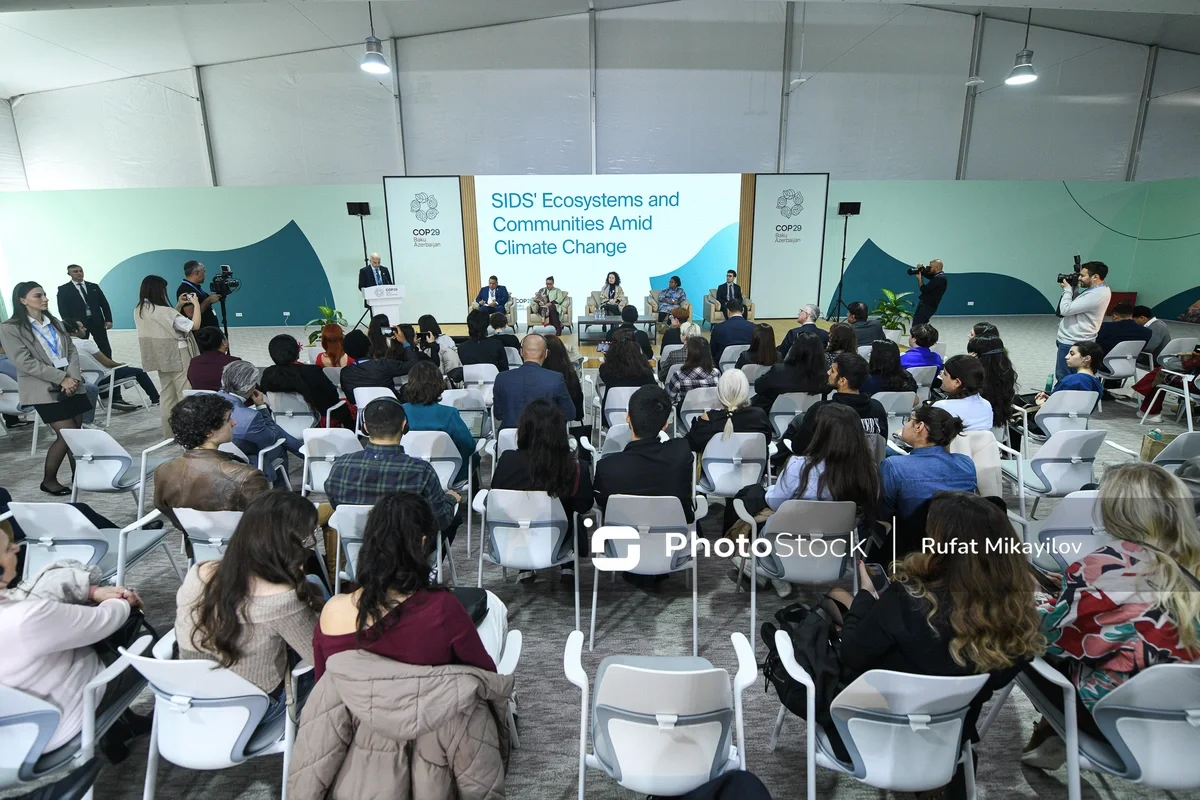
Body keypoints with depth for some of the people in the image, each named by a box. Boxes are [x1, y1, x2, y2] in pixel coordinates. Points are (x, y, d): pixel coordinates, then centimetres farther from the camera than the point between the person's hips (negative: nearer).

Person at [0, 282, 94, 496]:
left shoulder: (55, 323, 14)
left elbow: (72, 350, 8)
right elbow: (25, 362, -13)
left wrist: (73, 377, -9)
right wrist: (61, 379, -17)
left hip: (71, 385, 6)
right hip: (44, 389, -5)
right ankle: (48, 480, 9)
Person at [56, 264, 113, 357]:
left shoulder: (94, 286, 12)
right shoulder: (63, 289, 3)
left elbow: (104, 304, 10)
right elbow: (63, 309, -3)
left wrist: (108, 320, 0)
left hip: (97, 321, 2)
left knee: (105, 349, 2)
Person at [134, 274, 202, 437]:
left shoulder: (139, 311, 3)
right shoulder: (165, 311, -23)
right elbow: (195, 325, -18)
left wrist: (179, 306, 12)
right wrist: (196, 303, -8)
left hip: (160, 358, 8)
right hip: (178, 357, -8)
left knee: (166, 394, 14)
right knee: (185, 394, 0)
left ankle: (169, 430, 20)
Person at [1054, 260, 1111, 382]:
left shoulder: (1095, 295, -23)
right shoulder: (1100, 289, 10)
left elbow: (1065, 310, -23)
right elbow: (1076, 305, 18)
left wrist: (1067, 289, -9)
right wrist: (1074, 288, 5)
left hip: (1072, 342, -11)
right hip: (1074, 340, 11)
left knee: (1063, 378, -6)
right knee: (1062, 375, 17)